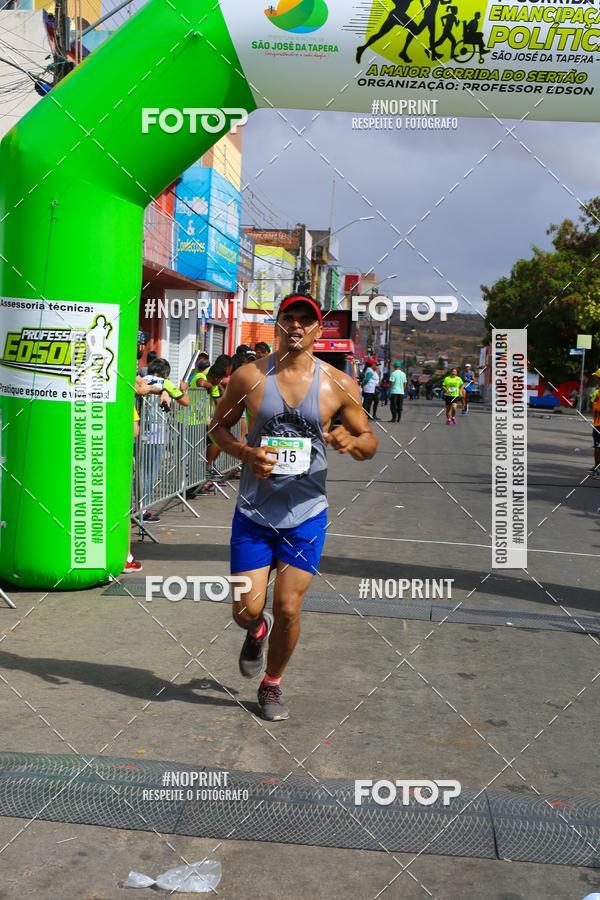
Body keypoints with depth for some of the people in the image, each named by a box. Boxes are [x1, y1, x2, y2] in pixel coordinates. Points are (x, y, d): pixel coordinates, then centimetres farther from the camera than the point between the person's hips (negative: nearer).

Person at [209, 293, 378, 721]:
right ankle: (258, 631, 40)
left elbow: (370, 441, 5)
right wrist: (245, 453, -12)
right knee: (247, 608, 0)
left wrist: (351, 441, -20)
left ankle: (272, 685, 28)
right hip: (254, 512, 0)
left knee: (288, 608, 1)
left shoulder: (339, 385, -3)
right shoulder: (250, 376, -3)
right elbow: (219, 425, 8)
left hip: (306, 514, 0)